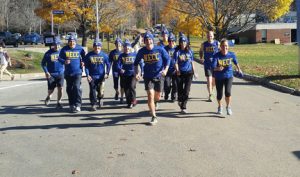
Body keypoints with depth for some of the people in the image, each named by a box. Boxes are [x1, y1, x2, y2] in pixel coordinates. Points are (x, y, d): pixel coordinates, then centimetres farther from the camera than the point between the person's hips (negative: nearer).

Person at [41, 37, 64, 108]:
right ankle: (49, 96, 37)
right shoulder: (48, 53, -3)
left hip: (60, 73, 1)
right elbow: (43, 63, 3)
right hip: (51, 74, -1)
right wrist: (46, 72, -8)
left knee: (60, 88, -8)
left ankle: (59, 103, 6)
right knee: (50, 90, 3)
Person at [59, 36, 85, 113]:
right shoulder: (64, 49, 0)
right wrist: (64, 61, -15)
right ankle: (71, 105, 25)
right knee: (69, 89, 11)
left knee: (77, 87, -15)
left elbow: (84, 57, 15)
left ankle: (78, 105, -11)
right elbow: (60, 58, 4)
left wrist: (83, 62, -2)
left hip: (77, 72, -3)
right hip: (68, 72, 3)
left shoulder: (79, 48, -1)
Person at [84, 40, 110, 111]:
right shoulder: (89, 55, -2)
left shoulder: (104, 55, -1)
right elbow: (86, 66, 2)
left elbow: (108, 65, 7)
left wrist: (107, 73, -2)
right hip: (92, 76, 0)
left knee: (100, 92, -1)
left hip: (101, 76, 0)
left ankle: (100, 99, 32)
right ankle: (93, 105, 12)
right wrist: (87, 75, -6)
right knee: (92, 91, 0)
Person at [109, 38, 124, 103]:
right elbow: (110, 62, 6)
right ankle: (117, 92, 37)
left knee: (122, 85, 0)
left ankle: (121, 98, 12)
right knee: (115, 85, 4)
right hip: (115, 70, 1)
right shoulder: (112, 52, 3)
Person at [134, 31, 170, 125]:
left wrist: (165, 69, -15)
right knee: (150, 95, -12)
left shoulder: (160, 49, -12)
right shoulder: (142, 51, -8)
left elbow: (167, 59, -1)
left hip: (159, 76, 0)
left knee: (157, 96, 14)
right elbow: (136, 62, 6)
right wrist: (137, 72, -6)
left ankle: (156, 102, 55)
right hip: (148, 76, 0)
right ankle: (154, 117, -2)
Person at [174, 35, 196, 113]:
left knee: (186, 90, -10)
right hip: (180, 73, 0)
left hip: (189, 72, 1)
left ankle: (183, 107, -7)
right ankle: (180, 101, 41)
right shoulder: (177, 52, 0)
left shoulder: (190, 51, 6)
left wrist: (194, 72, 14)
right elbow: (176, 62, -5)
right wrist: (177, 70, -22)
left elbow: (192, 62, 14)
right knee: (180, 90, 9)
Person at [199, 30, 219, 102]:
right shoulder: (204, 44, 1)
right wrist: (201, 58, 2)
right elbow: (201, 52, 17)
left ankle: (212, 91, 42)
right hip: (207, 65, -1)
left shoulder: (217, 43, -2)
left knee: (214, 80, 15)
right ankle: (210, 95, -6)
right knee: (209, 80, -10)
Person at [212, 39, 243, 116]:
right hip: (219, 77, 0)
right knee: (219, 94, 10)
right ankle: (220, 107, 40)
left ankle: (228, 107, 6)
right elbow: (213, 67, -25)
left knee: (228, 92, -19)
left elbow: (235, 62, 14)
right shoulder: (216, 56, -16)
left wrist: (239, 69, 19)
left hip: (229, 76, 0)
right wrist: (218, 68, -45)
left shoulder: (231, 54, -7)